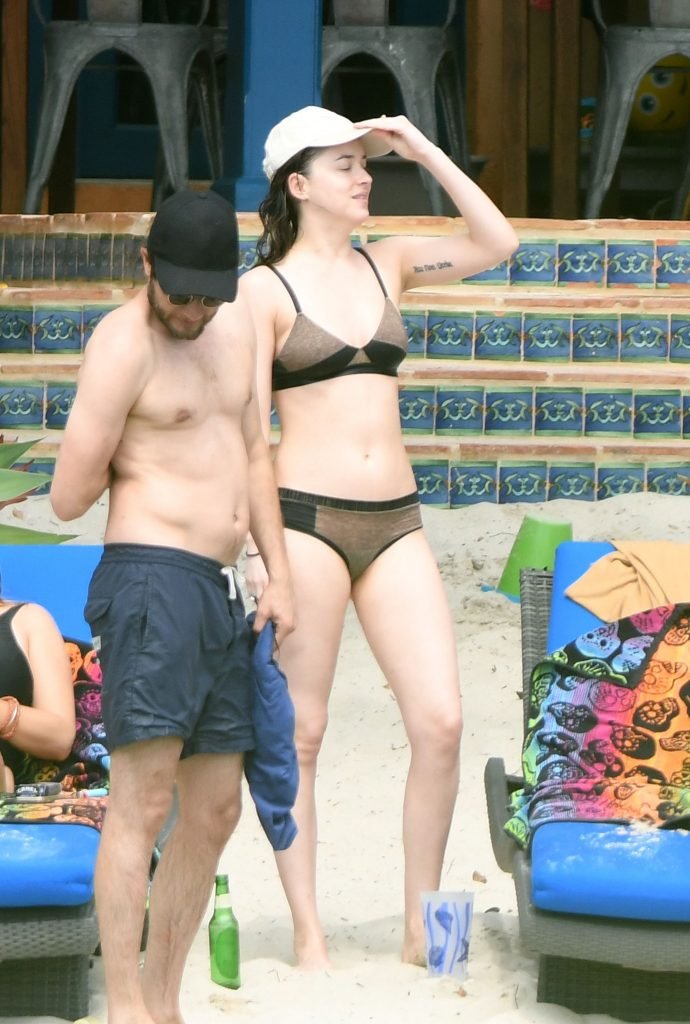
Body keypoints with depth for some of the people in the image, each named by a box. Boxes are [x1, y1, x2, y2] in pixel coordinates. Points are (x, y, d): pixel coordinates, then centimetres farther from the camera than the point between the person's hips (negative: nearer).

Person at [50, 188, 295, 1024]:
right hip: (152, 580, -8)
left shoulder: (233, 325, 14)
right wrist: (129, 457, 6)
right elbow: (70, 498, -12)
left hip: (218, 593, 8)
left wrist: (278, 574, 15)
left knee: (215, 809, 9)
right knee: (142, 796, -14)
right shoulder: (123, 343, -10)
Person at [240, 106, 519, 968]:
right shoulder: (265, 288, 0)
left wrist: (423, 151, 3)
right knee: (298, 735, 1)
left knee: (441, 722, -5)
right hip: (307, 517, -4)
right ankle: (308, 937, 8)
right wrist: (258, 548, -9)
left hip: (394, 522, 4)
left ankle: (419, 927, 7)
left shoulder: (385, 264, 14)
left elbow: (495, 244, 4)